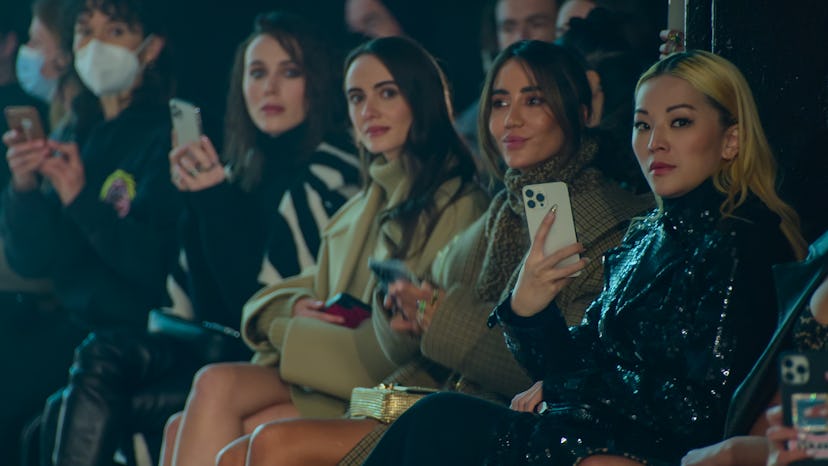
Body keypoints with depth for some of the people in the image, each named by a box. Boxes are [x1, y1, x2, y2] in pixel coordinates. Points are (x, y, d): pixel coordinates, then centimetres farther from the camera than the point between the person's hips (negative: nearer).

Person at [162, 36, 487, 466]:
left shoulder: (456, 205, -5)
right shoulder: (364, 206, 23)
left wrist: (292, 334, -8)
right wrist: (298, 307, -3)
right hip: (331, 376, 7)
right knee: (215, 386, -19)